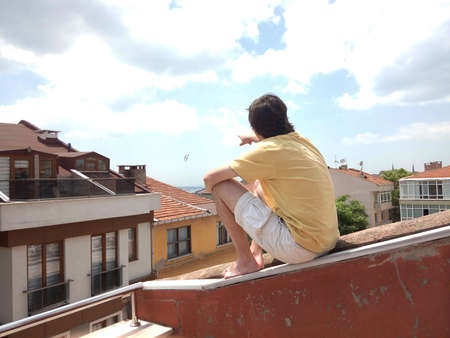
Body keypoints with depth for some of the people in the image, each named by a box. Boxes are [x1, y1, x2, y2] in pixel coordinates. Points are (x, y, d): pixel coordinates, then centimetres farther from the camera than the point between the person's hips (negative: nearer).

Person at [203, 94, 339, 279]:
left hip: (299, 248, -9)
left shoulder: (268, 151, -15)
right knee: (257, 183, 24)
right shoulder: (302, 141, 7)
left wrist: (213, 186, 12)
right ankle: (256, 253, 28)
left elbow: (210, 179, -9)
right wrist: (259, 140, 34)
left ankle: (245, 262, 8)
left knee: (222, 186, -4)